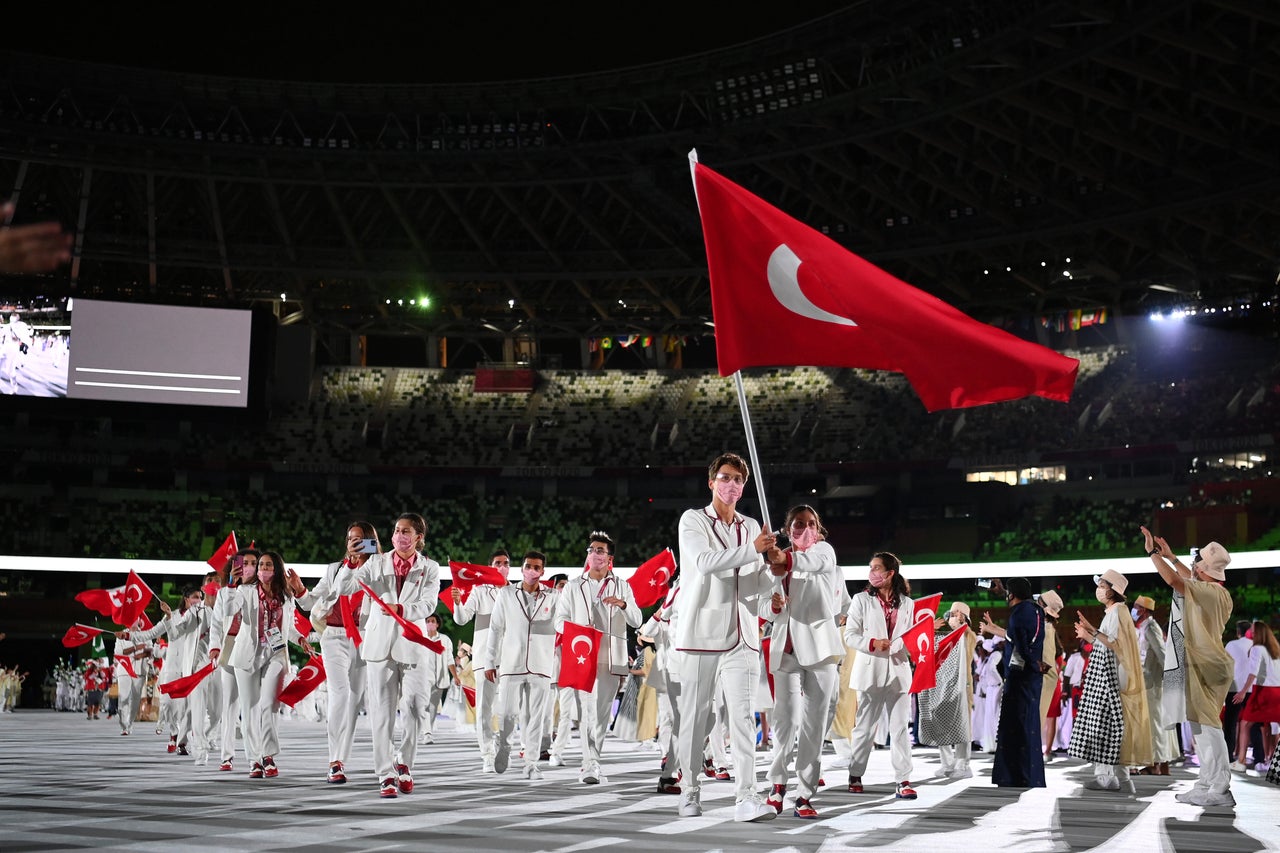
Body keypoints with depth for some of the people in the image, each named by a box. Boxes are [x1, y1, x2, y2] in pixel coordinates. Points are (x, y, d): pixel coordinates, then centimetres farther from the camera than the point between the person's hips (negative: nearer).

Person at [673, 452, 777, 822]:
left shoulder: (751, 527, 17)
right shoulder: (693, 520, 2)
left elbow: (758, 585, 16)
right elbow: (705, 562, -17)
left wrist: (773, 570, -5)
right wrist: (751, 550, -22)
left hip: (742, 635, 3)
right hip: (701, 633, -3)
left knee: (743, 714, -7)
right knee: (695, 714, 3)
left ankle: (746, 796, -13)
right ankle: (690, 791, 16)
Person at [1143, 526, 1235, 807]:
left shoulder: (1209, 592, -17)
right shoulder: (1219, 593, 12)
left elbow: (1174, 580, -27)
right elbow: (1191, 581, 32)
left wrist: (1153, 553, -17)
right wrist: (1171, 557, 37)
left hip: (1203, 667, -10)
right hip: (1211, 665, 10)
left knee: (1207, 727, -10)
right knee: (1203, 726, 15)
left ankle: (1220, 790, -10)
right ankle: (1207, 784, 19)